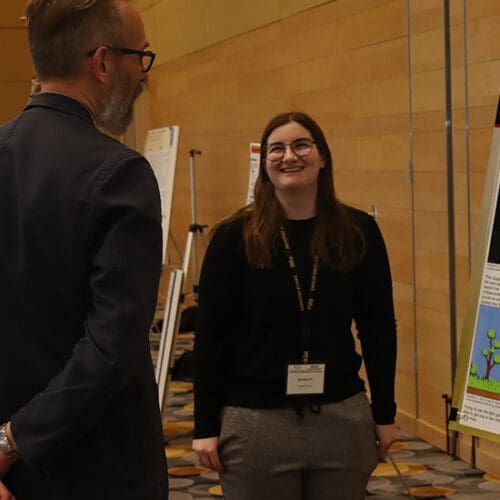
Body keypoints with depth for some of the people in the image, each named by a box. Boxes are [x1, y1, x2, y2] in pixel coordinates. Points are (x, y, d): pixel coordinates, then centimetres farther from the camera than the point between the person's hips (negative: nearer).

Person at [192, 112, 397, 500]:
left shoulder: (359, 232, 1)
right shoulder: (235, 236, -5)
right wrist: (205, 426, -3)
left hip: (342, 418, 2)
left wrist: (384, 414, 8)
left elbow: (380, 328, 7)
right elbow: (211, 335, -3)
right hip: (255, 421, -2)